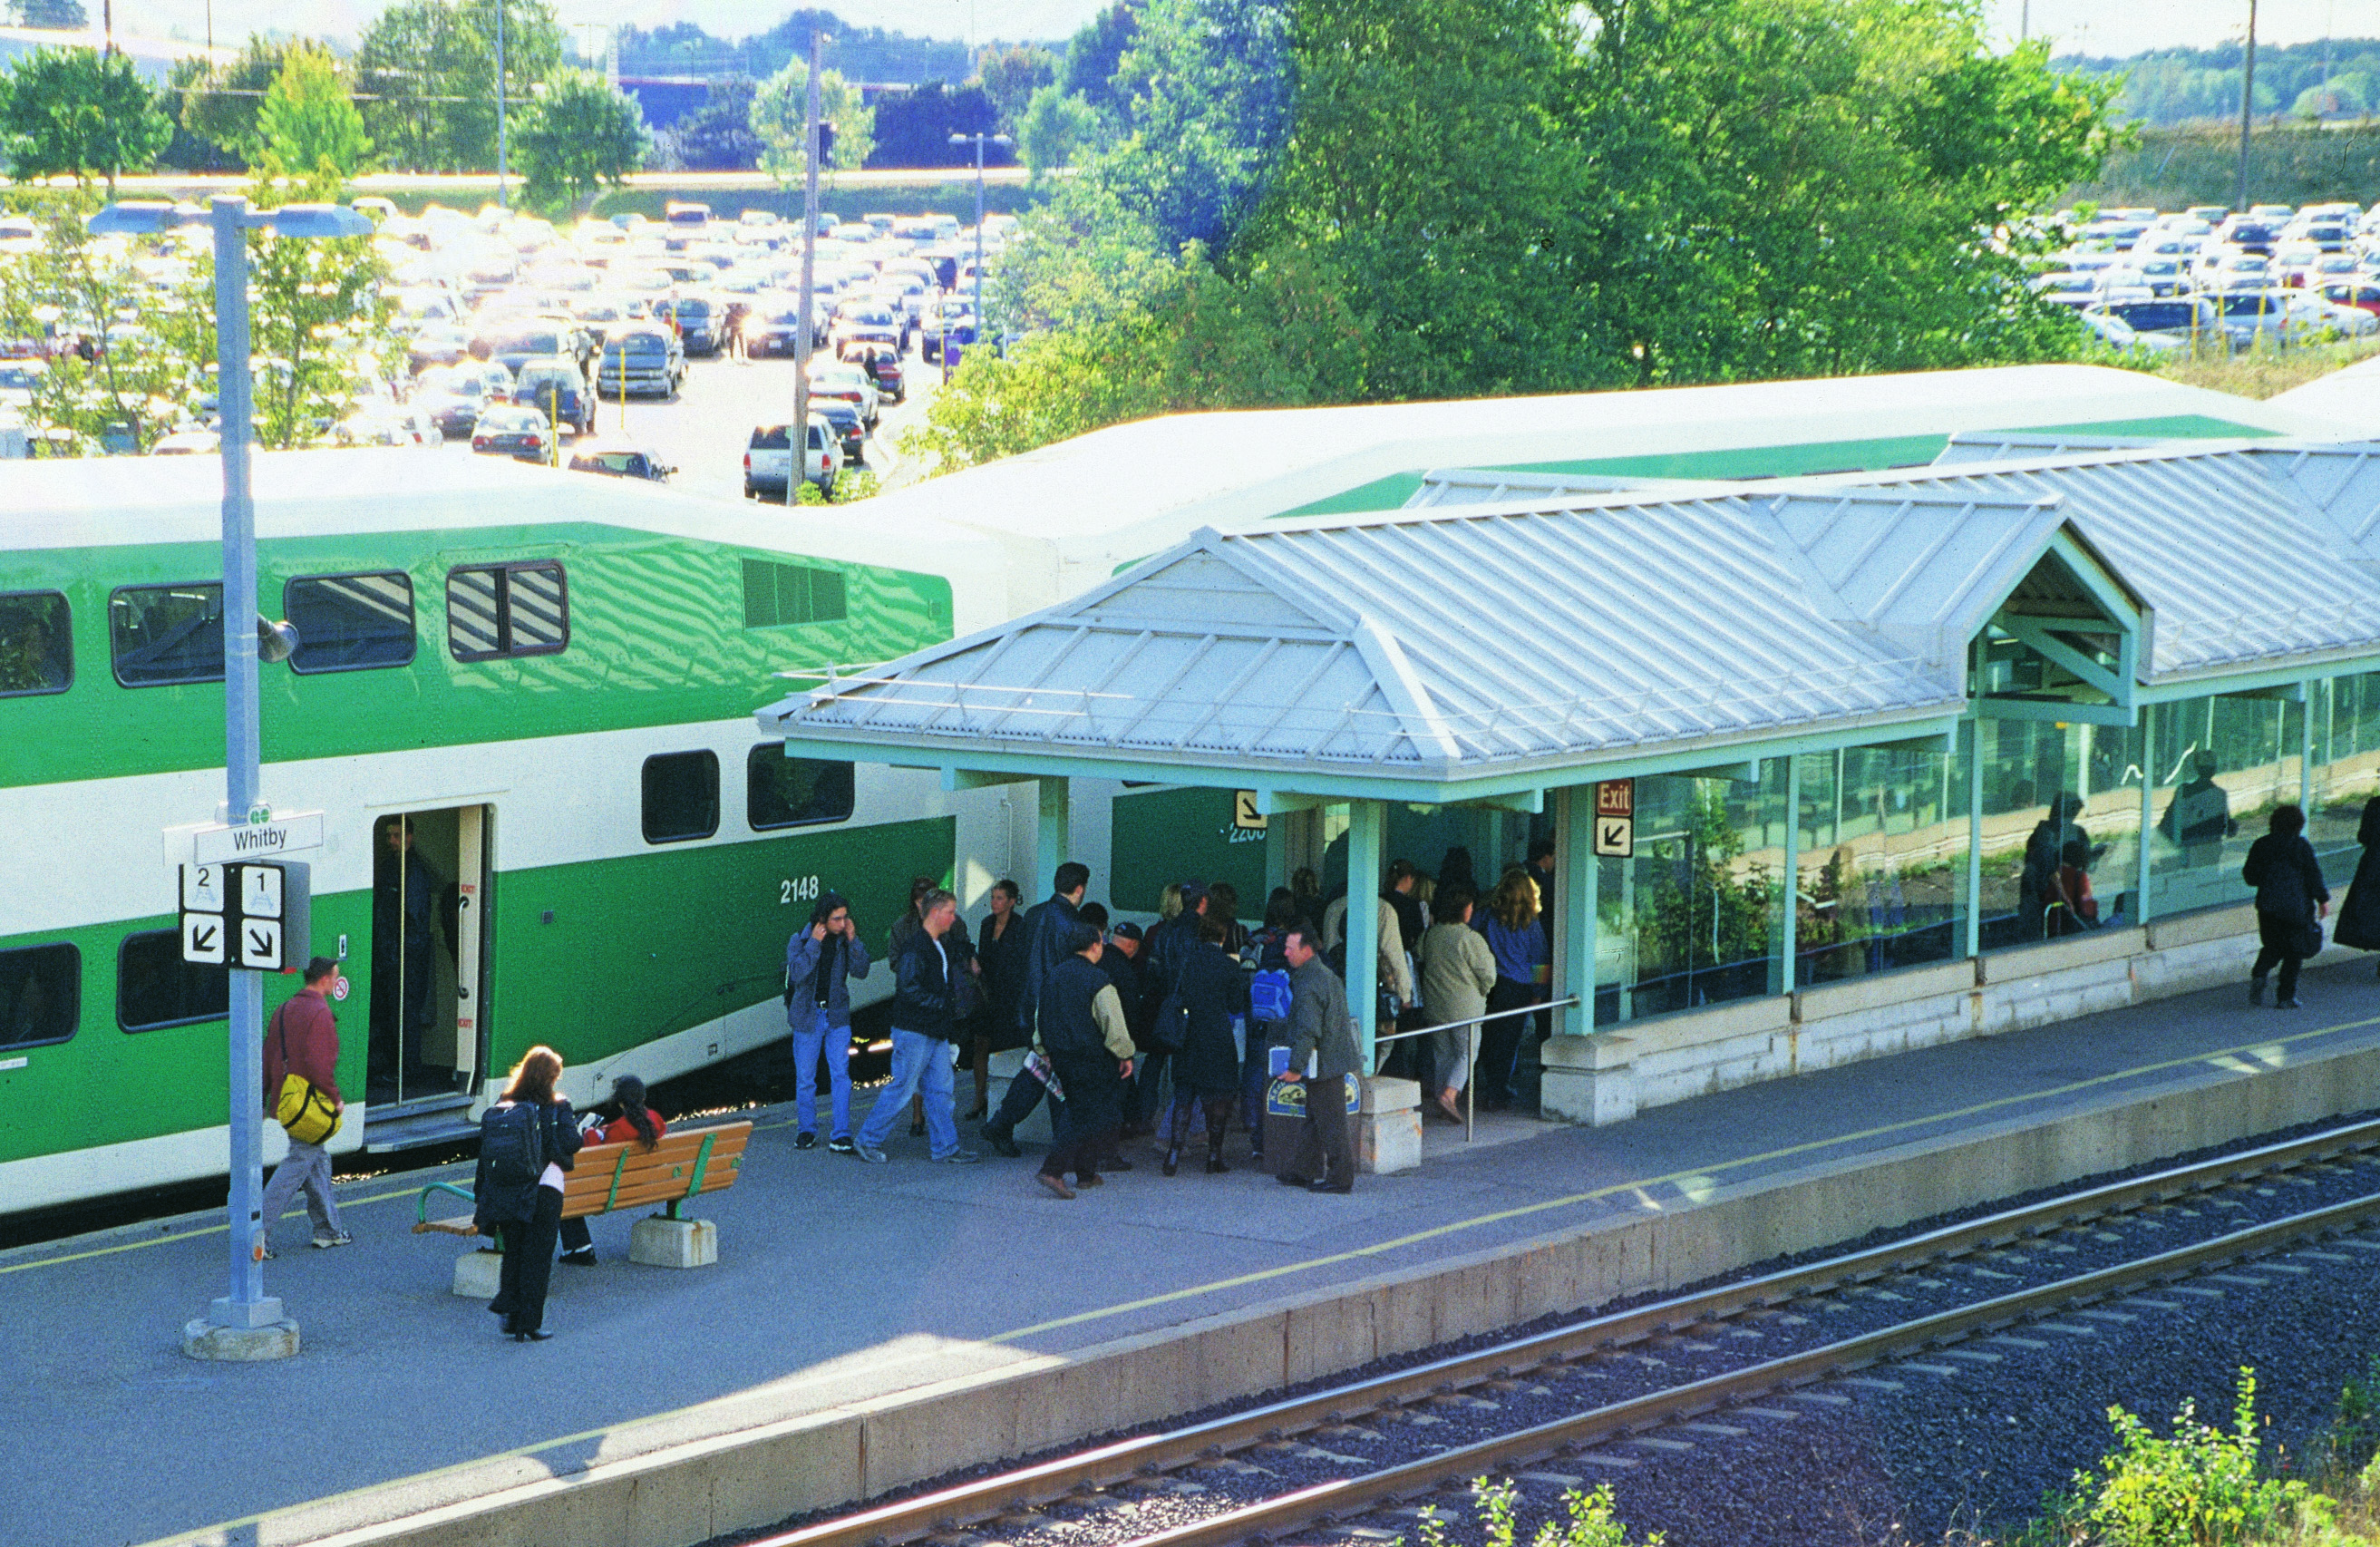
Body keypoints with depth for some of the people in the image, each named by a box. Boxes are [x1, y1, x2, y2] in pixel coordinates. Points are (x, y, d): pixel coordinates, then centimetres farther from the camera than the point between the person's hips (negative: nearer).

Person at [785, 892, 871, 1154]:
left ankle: (841, 1136, -5)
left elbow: (860, 971, -6)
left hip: (837, 1015, 1)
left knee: (841, 1075, -6)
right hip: (808, 1016, -1)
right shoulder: (800, 939, -8)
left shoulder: (845, 938, -1)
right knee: (805, 1078, 5)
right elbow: (797, 972, -22)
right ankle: (806, 1131, 21)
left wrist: (853, 940, -15)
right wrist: (814, 943, -26)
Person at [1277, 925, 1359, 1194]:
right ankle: (1304, 1171, 25)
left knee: (1330, 1123, -3)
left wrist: (1296, 1067, -21)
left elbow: (1307, 1031, -24)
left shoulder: (1309, 984, -20)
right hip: (1334, 1059, 10)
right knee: (1314, 1120, 17)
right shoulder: (1327, 975, 13)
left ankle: (1340, 1178, 1)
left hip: (1325, 1064, -10)